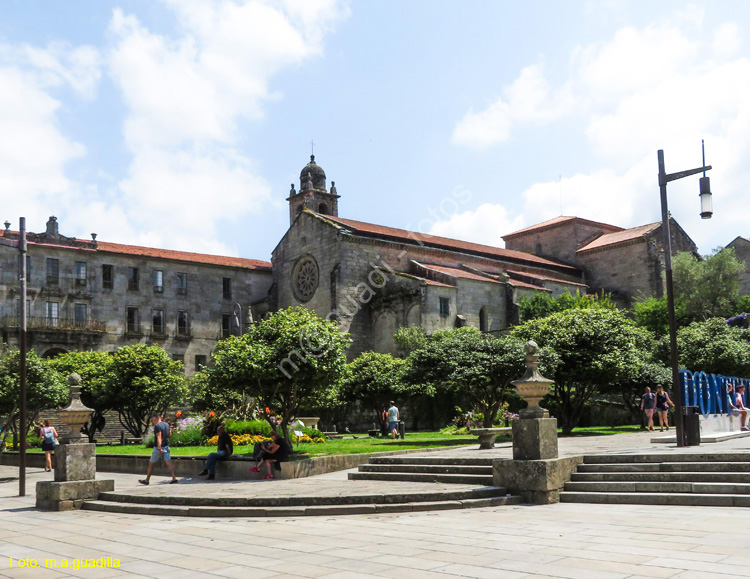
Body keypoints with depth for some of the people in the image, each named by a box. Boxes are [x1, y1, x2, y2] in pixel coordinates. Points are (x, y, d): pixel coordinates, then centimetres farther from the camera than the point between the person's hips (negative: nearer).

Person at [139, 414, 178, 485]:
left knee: (151, 464, 8)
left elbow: (159, 437, -23)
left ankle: (147, 480, 19)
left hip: (158, 448, -7)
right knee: (168, 462, -2)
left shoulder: (157, 426, -13)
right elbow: (168, 435, 19)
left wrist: (159, 448, -29)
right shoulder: (167, 425, 11)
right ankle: (174, 478, -15)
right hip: (166, 446, 7)